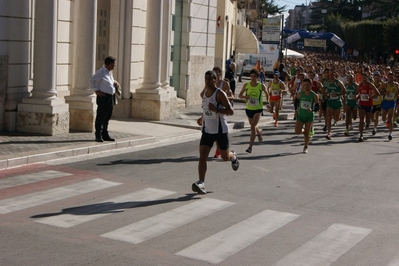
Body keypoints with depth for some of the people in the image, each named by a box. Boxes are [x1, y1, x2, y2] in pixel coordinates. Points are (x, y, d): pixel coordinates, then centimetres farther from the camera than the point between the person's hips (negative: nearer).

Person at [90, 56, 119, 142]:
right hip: (103, 96, -9)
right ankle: (98, 136, 0)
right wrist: (96, 90, -14)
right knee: (101, 116, -4)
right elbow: (92, 80, -13)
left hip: (110, 97, 9)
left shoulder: (110, 72, 15)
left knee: (107, 117, 14)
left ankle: (105, 135, 23)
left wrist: (115, 83, 11)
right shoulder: (101, 72, -11)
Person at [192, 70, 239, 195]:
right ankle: (201, 183, -15)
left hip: (220, 130, -5)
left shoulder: (220, 94, -15)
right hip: (207, 130, 5)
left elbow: (231, 111, -19)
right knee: (202, 157, -11)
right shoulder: (204, 93, 7)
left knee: (225, 157, 13)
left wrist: (216, 110, -30)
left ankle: (234, 157, 50)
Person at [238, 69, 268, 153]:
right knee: (253, 126, 21)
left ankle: (250, 146, -14)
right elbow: (239, 95, 2)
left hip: (258, 109, -3)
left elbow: (266, 94, 9)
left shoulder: (261, 86, -9)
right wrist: (245, 96, -19)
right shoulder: (246, 85, -6)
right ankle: (259, 132, 59)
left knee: (253, 126, -17)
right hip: (249, 108, 4)